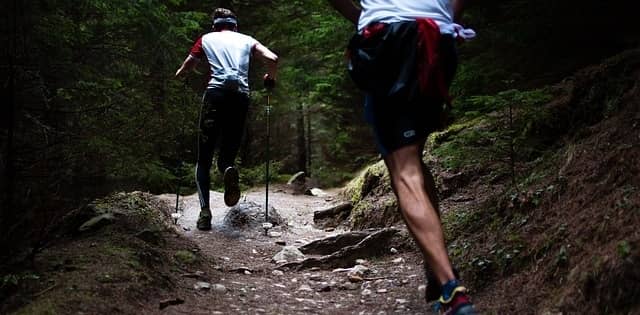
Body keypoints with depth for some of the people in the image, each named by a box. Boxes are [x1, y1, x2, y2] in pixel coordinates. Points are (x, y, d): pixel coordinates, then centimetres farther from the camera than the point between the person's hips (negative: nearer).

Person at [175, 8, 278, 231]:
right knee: (228, 153, 12)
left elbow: (184, 69, 19)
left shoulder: (206, 39, 19)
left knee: (204, 159, 5)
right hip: (241, 97, 1)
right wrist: (270, 78, 25)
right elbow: (272, 59, 7)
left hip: (216, 93, -1)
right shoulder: (247, 40, 21)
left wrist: (178, 76, 41)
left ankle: (205, 211, -12)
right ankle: (229, 170, -26)